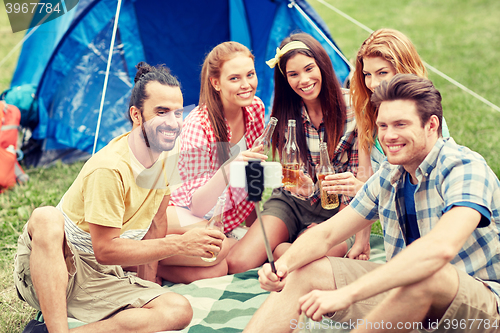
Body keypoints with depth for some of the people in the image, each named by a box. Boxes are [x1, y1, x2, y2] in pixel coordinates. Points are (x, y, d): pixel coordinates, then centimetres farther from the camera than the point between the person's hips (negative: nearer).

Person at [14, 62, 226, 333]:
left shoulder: (164, 154, 0)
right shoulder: (109, 169, -23)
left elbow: (156, 222, 12)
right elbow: (105, 250, -22)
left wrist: (148, 282, 8)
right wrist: (180, 244, -22)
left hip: (101, 279, 6)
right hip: (47, 268, -6)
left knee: (179, 310, -21)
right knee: (46, 218, -38)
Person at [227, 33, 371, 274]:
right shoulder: (284, 116, -2)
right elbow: (294, 176, 0)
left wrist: (361, 238, -15)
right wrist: (306, 188, -27)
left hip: (337, 209, -3)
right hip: (293, 201, 3)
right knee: (237, 263, -19)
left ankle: (279, 250, 4)